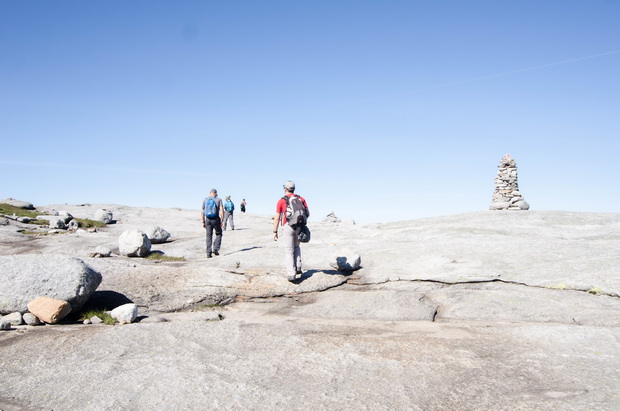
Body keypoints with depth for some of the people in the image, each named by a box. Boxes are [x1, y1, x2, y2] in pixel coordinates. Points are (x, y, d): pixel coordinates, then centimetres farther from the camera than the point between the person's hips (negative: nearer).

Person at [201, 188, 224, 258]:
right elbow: (222, 210, -10)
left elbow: (202, 212, 8)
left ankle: (208, 253, 4)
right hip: (216, 219, -2)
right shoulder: (218, 199, 0)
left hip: (208, 220, 3)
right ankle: (215, 249, 2)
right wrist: (222, 221, -7)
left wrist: (203, 222, 14)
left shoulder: (205, 200, 9)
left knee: (209, 236, 8)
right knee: (218, 234, 16)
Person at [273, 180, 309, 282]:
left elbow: (277, 218, -5)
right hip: (299, 227, 4)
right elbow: (307, 214, 6)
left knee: (289, 252, 3)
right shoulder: (301, 199, 6)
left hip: (288, 227, -4)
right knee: (296, 247, 26)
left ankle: (292, 274, -2)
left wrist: (275, 232, 2)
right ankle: (298, 268, 17)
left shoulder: (281, 201, -4)